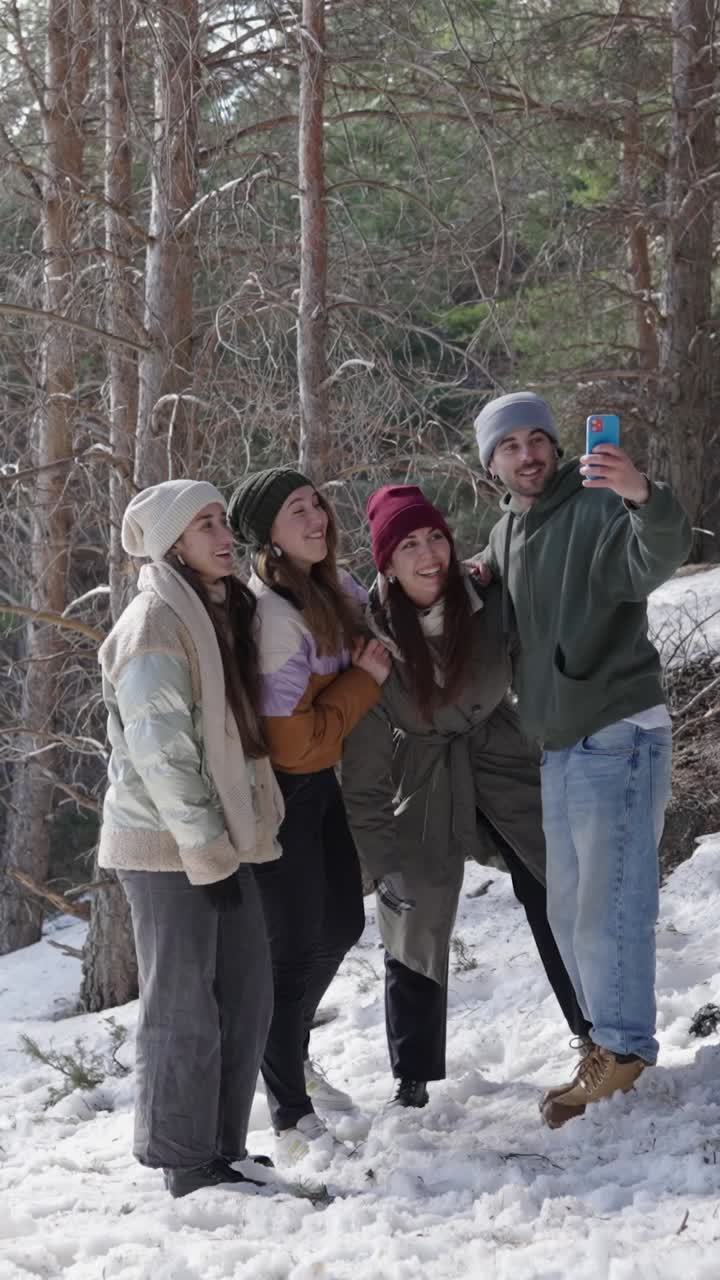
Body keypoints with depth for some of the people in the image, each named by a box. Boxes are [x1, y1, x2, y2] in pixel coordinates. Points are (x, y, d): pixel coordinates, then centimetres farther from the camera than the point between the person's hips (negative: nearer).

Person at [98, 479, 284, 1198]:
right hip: (168, 847, -9)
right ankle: (187, 1166, 7)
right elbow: (160, 752, -19)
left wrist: (234, 835, 14)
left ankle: (222, 1150, 21)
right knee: (185, 1009, -2)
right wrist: (208, 848, -18)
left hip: (218, 839, 9)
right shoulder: (154, 624, -14)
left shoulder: (220, 612, 14)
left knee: (246, 998, 11)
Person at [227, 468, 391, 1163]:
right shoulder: (272, 615, -26)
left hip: (320, 782, 9)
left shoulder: (337, 588, 1)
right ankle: (290, 1115, 14)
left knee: (341, 924, 19)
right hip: (280, 792, -9)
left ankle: (292, 1054, 43)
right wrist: (365, 680, -15)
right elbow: (293, 738, -25)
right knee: (294, 946, 0)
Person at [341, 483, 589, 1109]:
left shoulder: (492, 603, -17)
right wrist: (382, 861, -11)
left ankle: (599, 1034, 23)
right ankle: (414, 1081, 20)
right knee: (415, 928, 4)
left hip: (504, 766, 1)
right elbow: (364, 769, -12)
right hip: (422, 788, -1)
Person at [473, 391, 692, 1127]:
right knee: (568, 910, 15)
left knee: (608, 903, -9)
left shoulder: (600, 508, -12)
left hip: (619, 735, -8)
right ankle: (608, 1046, 26)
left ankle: (622, 1052, 0)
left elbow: (660, 556, -32)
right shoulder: (503, 538, 12)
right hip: (558, 744, 9)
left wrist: (643, 497, -53)